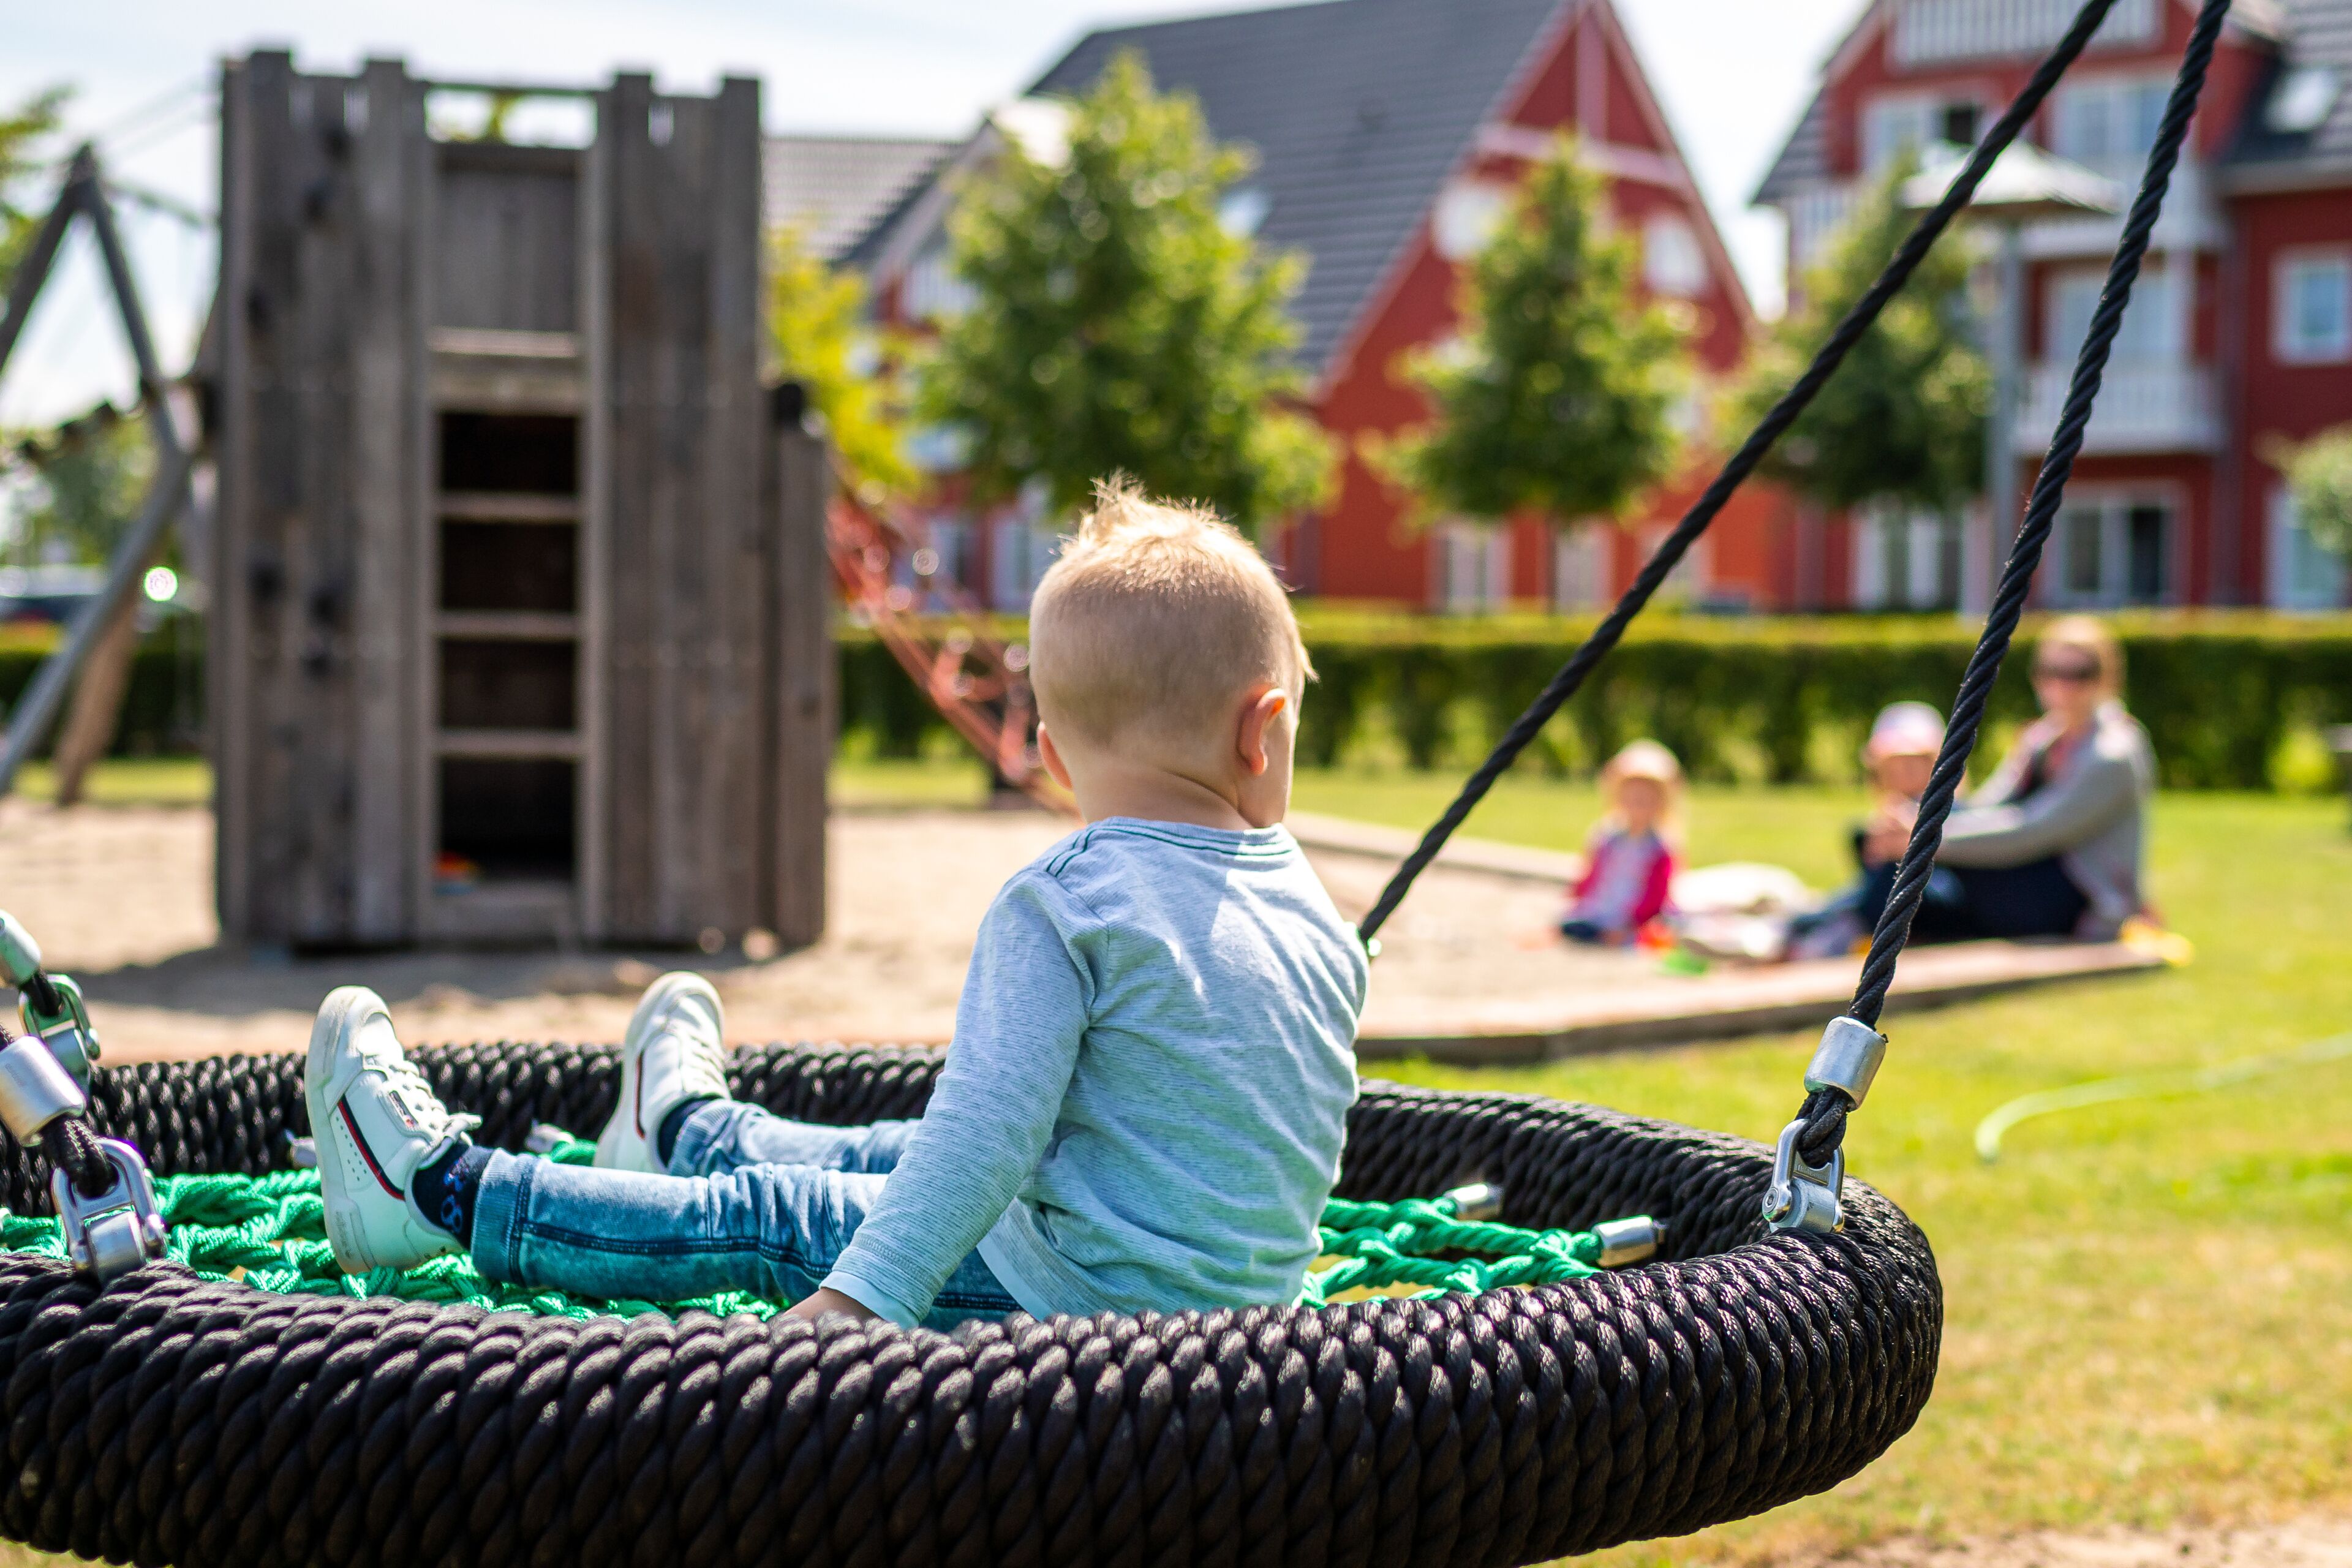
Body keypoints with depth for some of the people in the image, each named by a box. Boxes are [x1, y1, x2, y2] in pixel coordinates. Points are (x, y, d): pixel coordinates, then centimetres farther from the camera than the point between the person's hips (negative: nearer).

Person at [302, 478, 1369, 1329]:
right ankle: (687, 1132, 56)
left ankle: (441, 1187, 20)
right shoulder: (1324, 926, 4)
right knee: (888, 1159, 28)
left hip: (1079, 1304, -7)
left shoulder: (1060, 908, -19)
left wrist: (863, 1294, -27)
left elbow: (991, 1125, -27)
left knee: (765, 1222, 6)